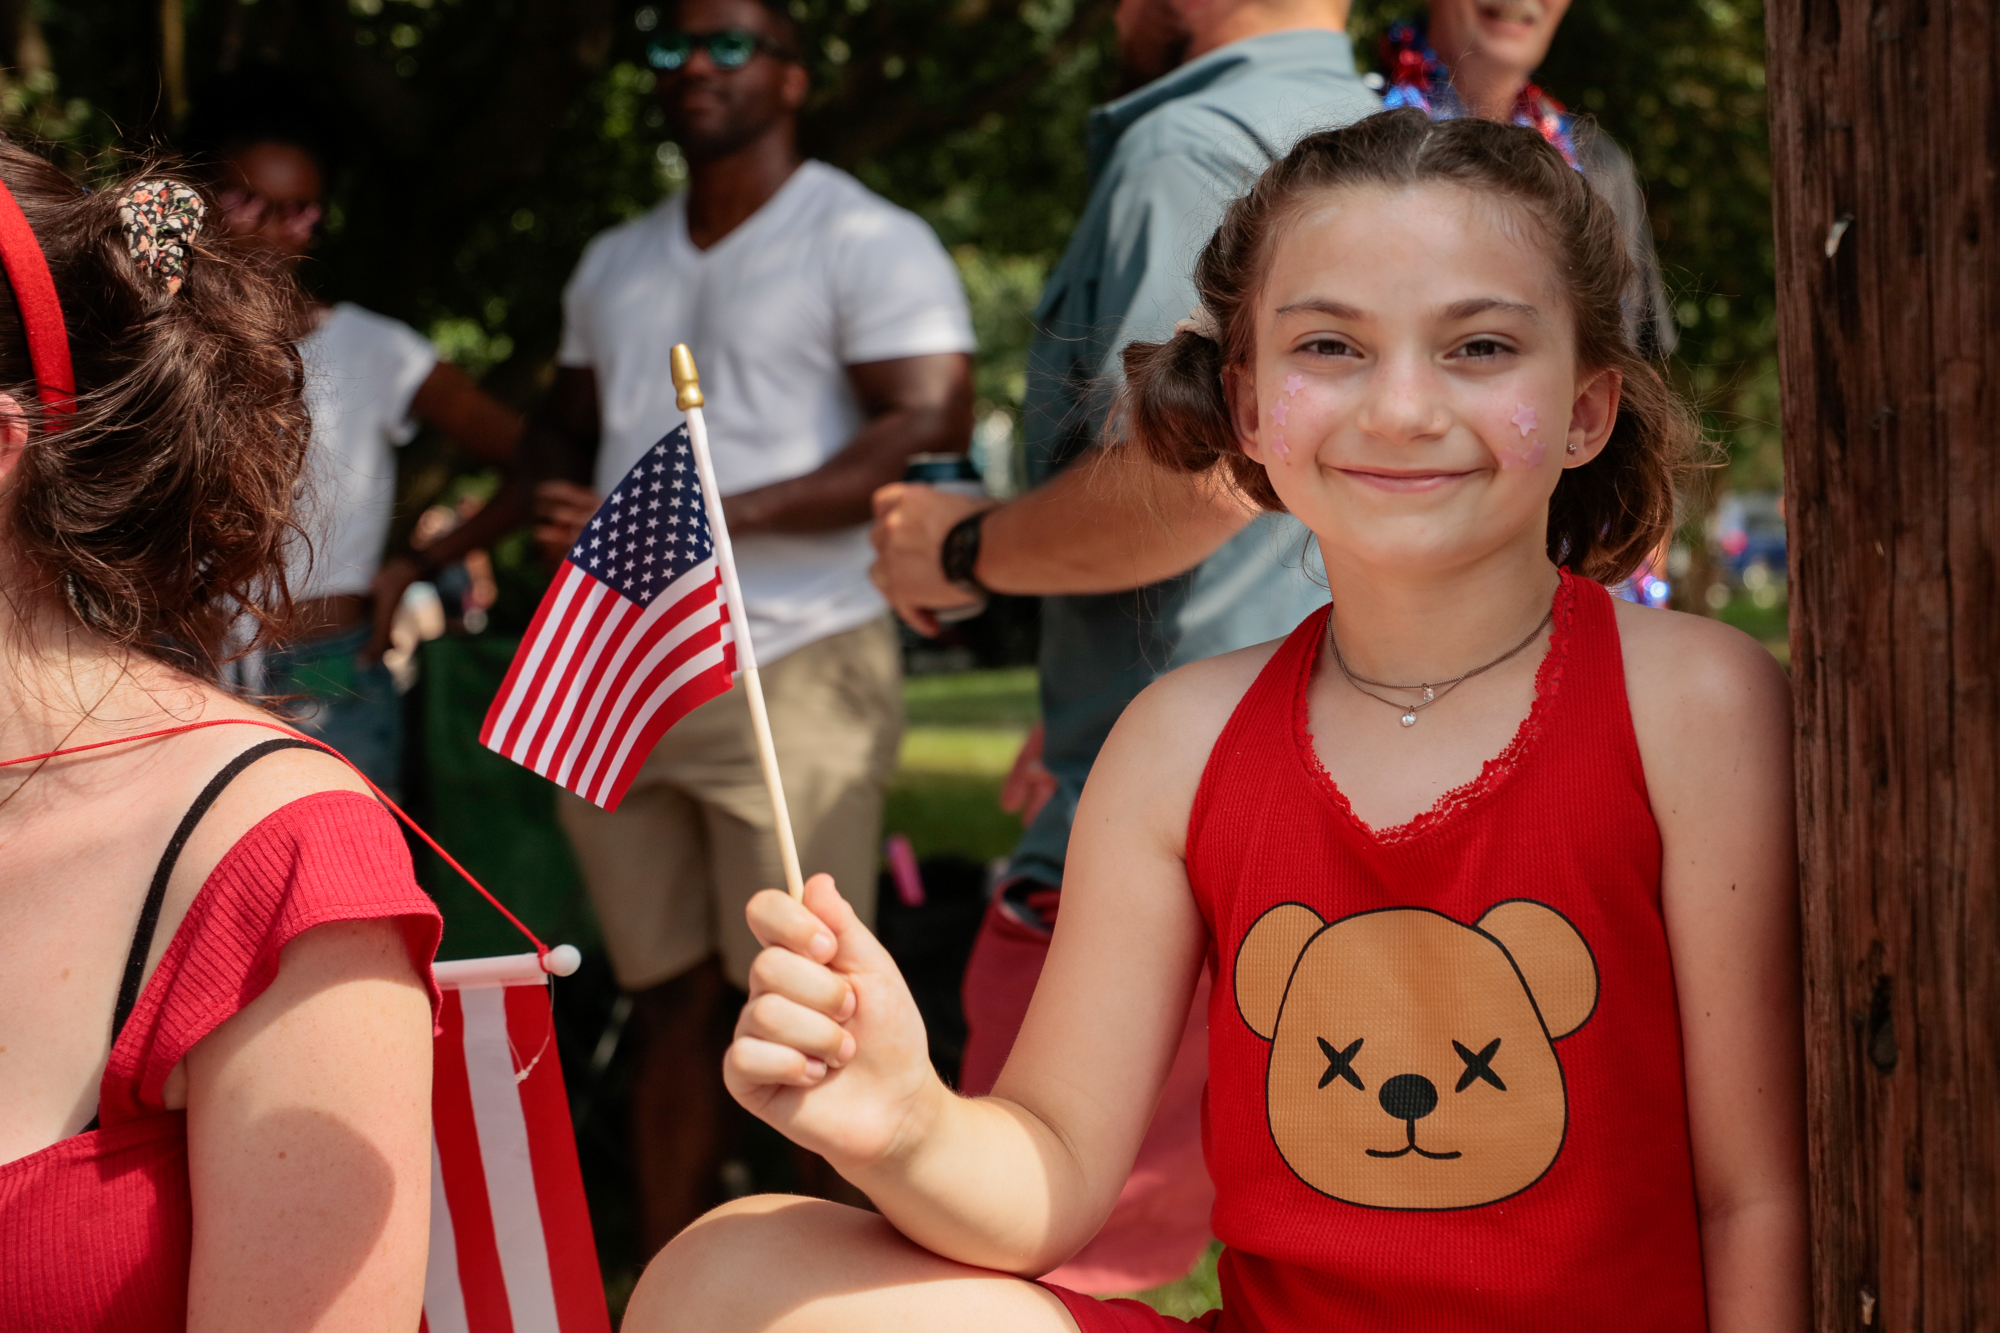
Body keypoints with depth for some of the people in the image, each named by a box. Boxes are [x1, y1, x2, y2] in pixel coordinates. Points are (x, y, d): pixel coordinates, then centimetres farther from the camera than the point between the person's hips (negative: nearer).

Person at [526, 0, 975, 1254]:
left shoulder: (868, 241, -1)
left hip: (792, 669, -6)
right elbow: (563, 436, 29)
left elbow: (931, 427, -13)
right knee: (672, 1006, 9)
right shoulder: (613, 267, 21)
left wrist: (711, 515, -18)